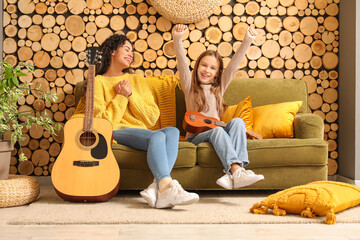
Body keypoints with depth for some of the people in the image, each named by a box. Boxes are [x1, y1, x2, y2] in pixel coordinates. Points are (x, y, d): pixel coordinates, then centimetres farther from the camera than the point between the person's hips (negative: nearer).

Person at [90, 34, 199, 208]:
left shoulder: (137, 80, 23)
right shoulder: (98, 82, 8)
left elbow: (152, 118, 11)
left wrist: (131, 95, 1)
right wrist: (122, 96, -3)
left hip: (142, 132, 5)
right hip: (118, 133, -5)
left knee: (172, 131, -29)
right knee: (157, 136, -34)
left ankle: (157, 188, -46)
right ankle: (167, 187, -52)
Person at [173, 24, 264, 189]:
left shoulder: (219, 87, 18)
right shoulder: (190, 86, 10)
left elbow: (233, 66, 8)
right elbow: (182, 63, -5)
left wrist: (247, 41, -3)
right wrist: (177, 39, -20)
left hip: (216, 133, 3)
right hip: (195, 137, -3)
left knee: (238, 121, -26)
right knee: (217, 130, -34)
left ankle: (231, 174, -43)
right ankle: (237, 172, -52)